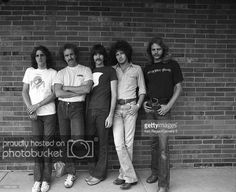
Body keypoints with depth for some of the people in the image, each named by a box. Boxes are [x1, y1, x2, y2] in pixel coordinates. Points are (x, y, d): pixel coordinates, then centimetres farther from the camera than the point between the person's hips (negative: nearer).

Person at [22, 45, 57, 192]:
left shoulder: (53, 73, 2)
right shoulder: (29, 71, 10)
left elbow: (54, 94, -4)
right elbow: (25, 92, 8)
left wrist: (37, 105, -11)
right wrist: (30, 108, -5)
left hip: (49, 113, -2)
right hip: (34, 114, 2)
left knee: (47, 146, 1)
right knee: (37, 146, 3)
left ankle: (46, 180, 10)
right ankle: (37, 180, 11)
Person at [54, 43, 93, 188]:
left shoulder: (85, 70, 4)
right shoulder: (61, 73, 10)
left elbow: (87, 89, -11)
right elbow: (58, 93, -4)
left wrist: (67, 87, -5)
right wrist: (79, 91, -8)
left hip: (77, 107, -3)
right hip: (62, 107, 3)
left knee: (77, 140, -12)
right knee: (65, 140, 5)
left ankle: (65, 163, 18)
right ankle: (71, 173, 18)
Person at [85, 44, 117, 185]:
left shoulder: (110, 71, 4)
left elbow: (114, 94, -1)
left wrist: (111, 114, -8)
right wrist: (85, 111, 6)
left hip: (103, 111, -4)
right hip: (90, 110, 4)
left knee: (103, 143, 1)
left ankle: (99, 174, 12)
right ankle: (95, 170, 19)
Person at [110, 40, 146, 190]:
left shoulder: (137, 69, 9)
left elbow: (142, 90, 10)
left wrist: (138, 105, -4)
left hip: (130, 107, -1)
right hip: (116, 108, 1)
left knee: (128, 143, -1)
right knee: (119, 143, -7)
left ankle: (124, 175, 10)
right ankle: (131, 176, 3)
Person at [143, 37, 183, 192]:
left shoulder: (172, 65, 3)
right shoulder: (147, 68, 15)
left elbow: (178, 88, 1)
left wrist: (168, 106, -10)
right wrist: (143, 102, 3)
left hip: (163, 108, -4)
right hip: (150, 108, 4)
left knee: (163, 145, -8)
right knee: (154, 142, 12)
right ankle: (155, 172, 28)